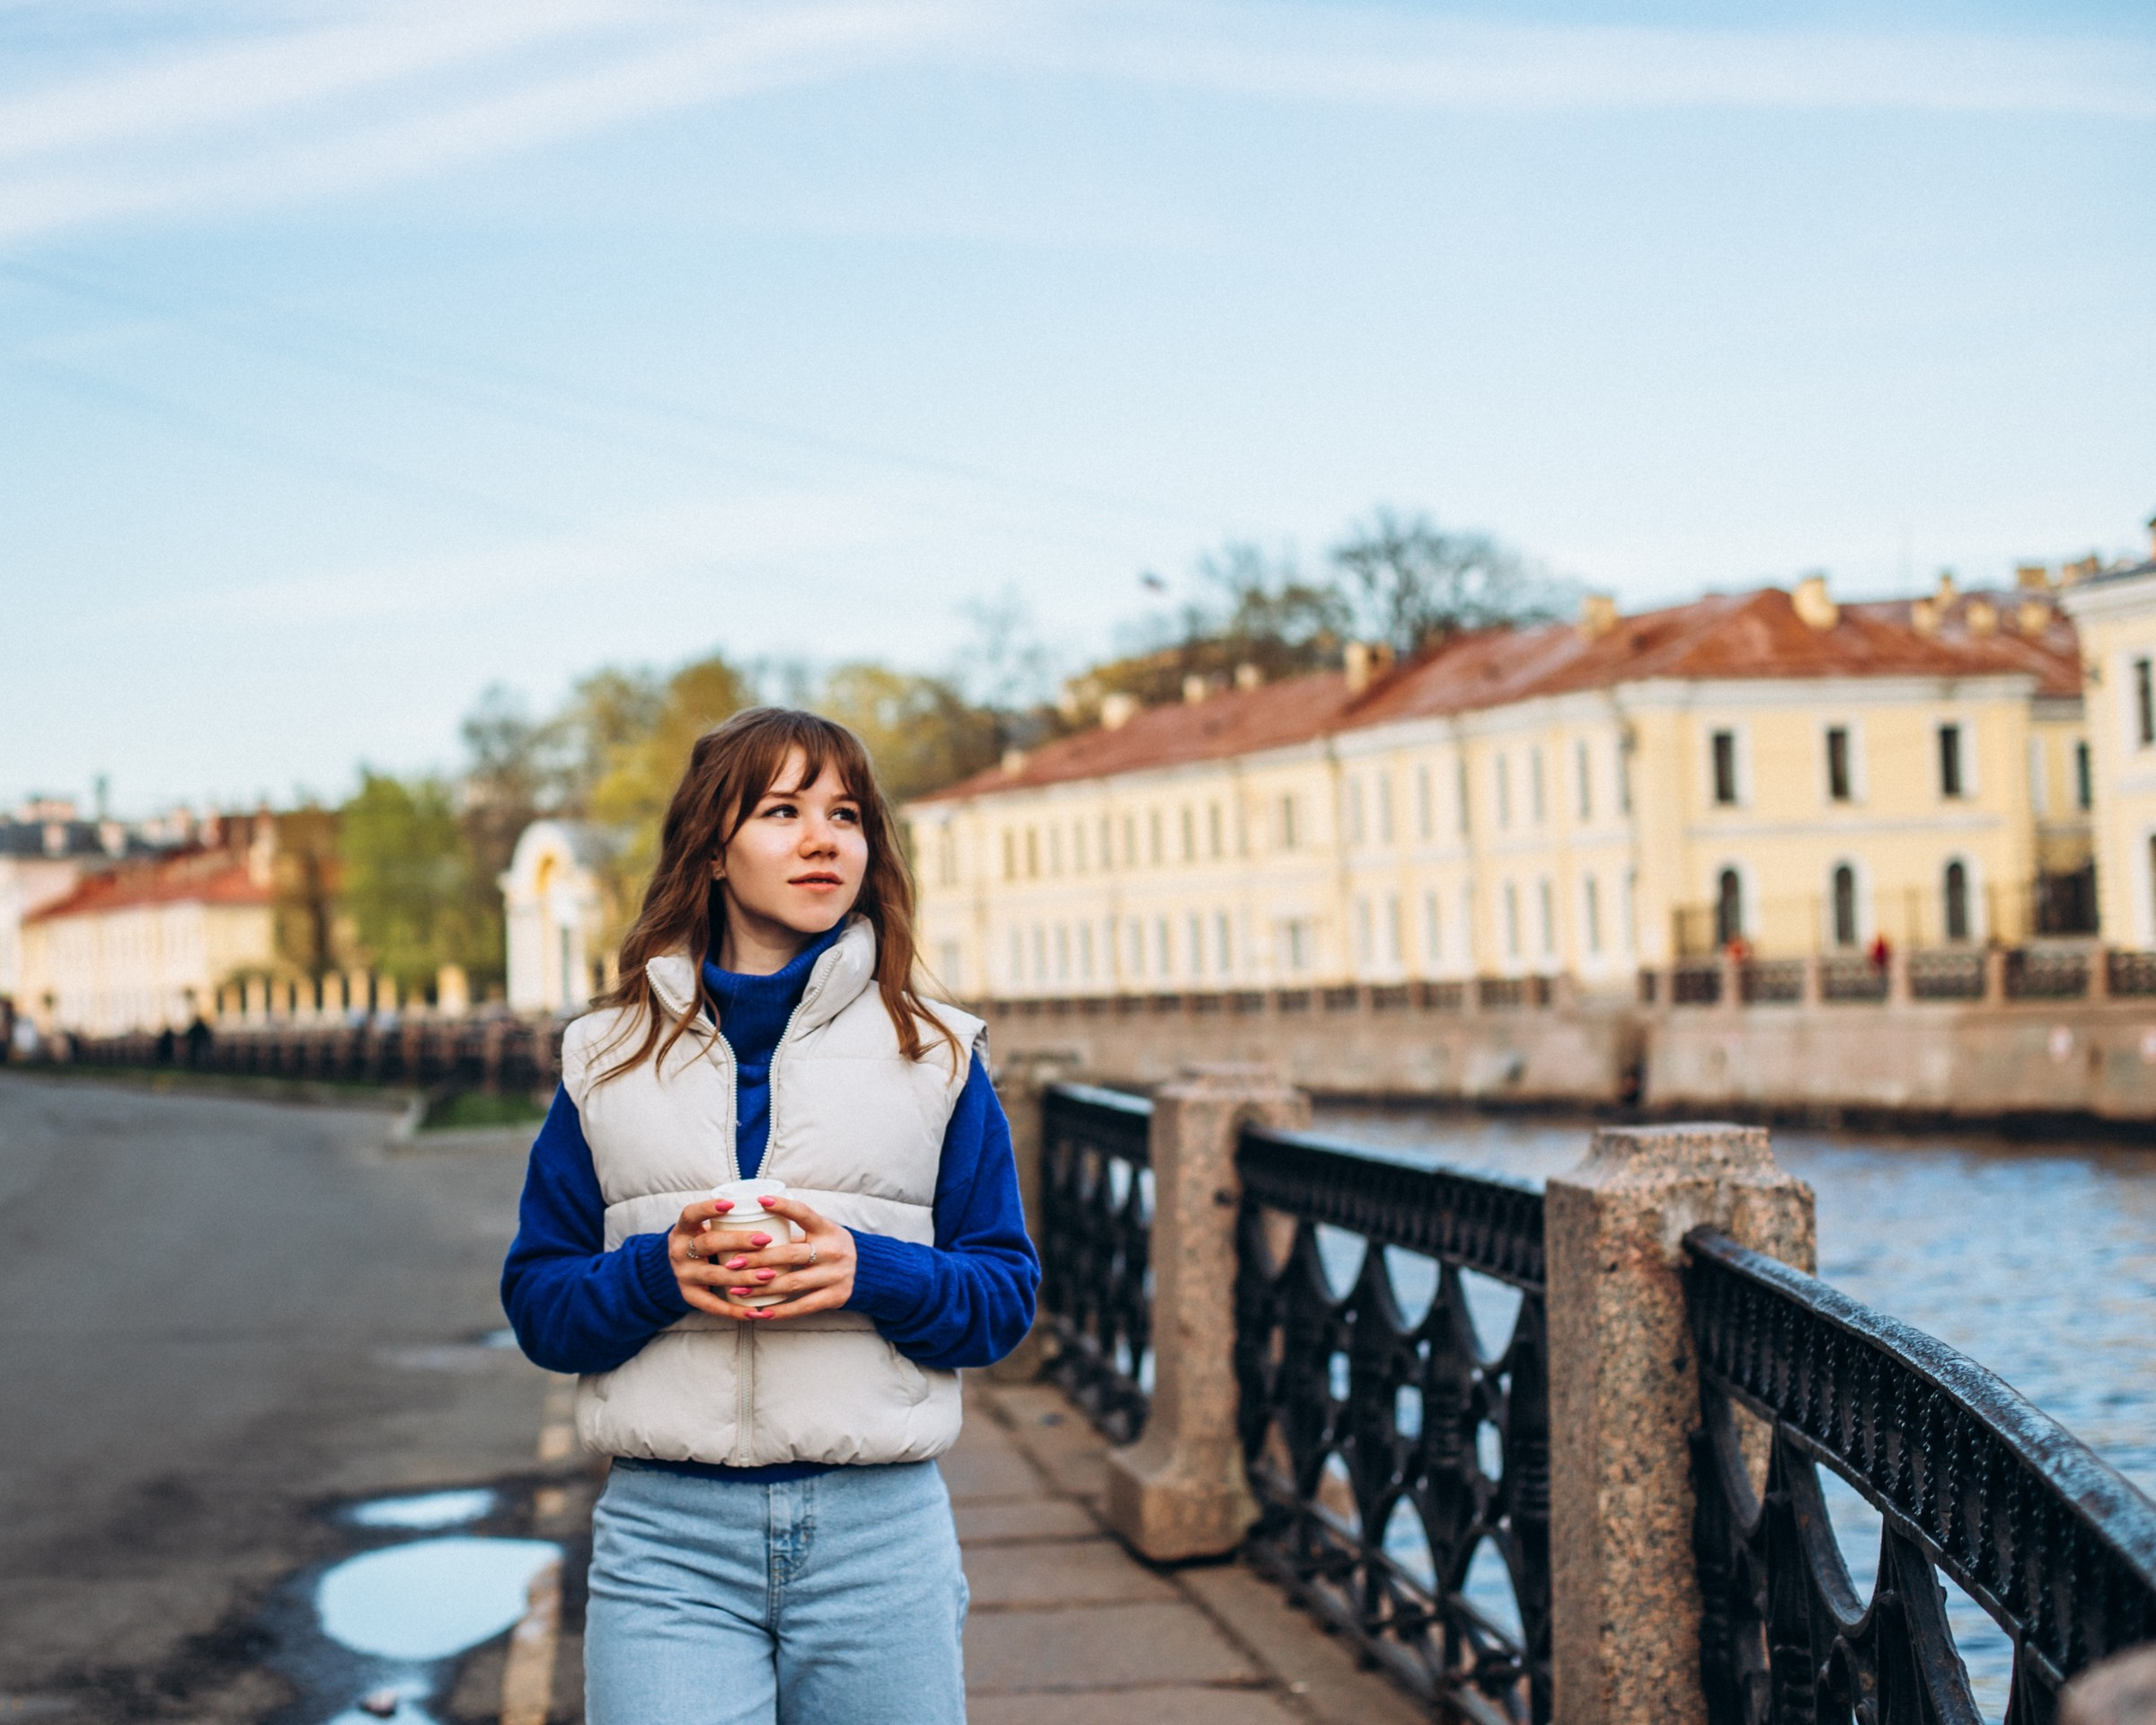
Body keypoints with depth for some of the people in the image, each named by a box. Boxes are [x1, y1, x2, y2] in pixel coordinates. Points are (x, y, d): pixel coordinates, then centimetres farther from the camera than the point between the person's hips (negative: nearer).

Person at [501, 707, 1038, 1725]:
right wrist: (655, 1273, -12)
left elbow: (1006, 1294, 5)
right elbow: (537, 1300, 8)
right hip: (665, 1538, 0)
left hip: (880, 1533, 1)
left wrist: (869, 1274, -13)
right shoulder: (609, 1060, 9)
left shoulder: (934, 1052, 8)